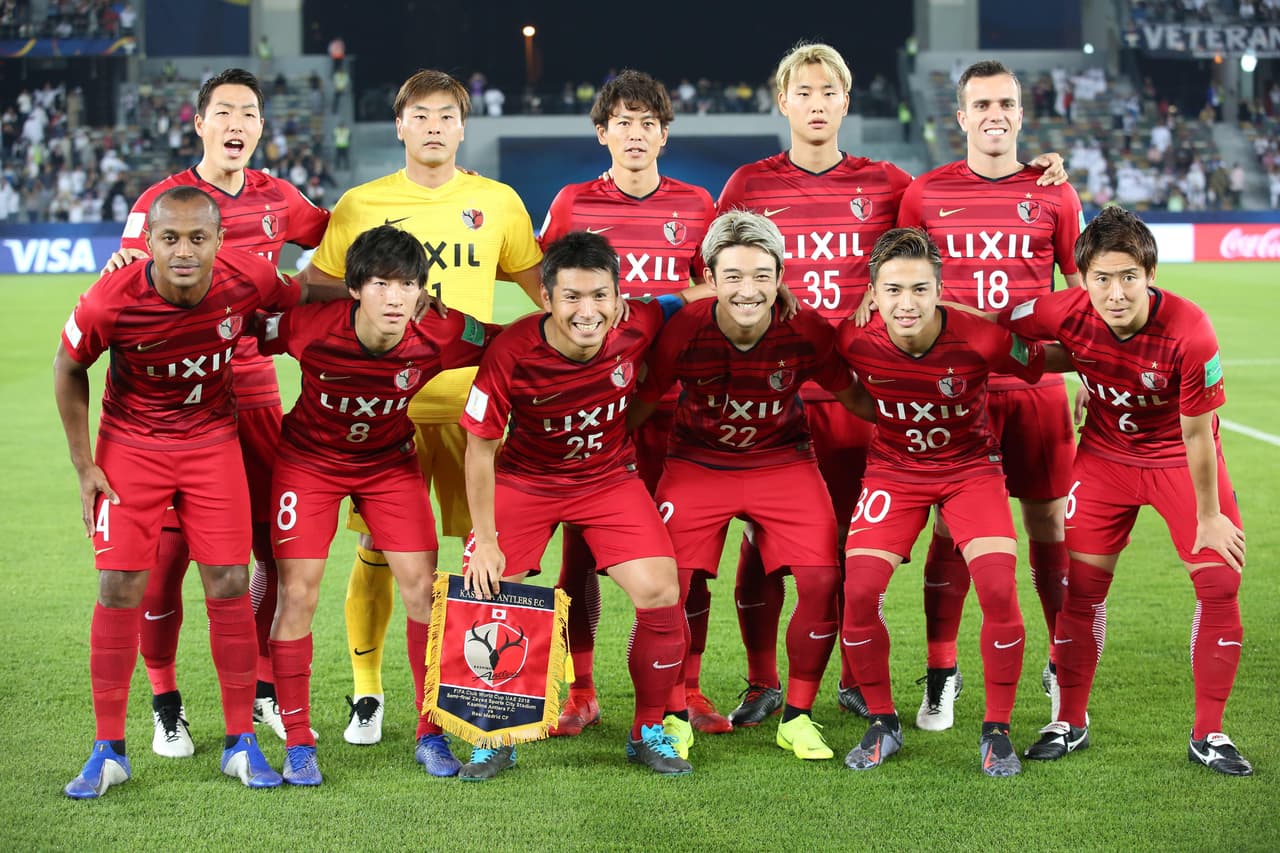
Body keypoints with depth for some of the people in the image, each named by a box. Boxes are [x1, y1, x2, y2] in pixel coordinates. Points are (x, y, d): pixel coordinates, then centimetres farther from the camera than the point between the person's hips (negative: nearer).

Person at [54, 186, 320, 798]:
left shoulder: (247, 279, -22)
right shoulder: (110, 302, -26)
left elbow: (302, 297, 2)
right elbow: (69, 369, -7)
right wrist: (83, 466, -4)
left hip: (212, 442, 2)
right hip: (130, 444, -1)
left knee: (229, 586, -2)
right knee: (119, 588, -5)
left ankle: (241, 743, 11)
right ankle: (109, 751, 8)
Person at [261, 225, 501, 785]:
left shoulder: (439, 337, -27)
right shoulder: (310, 327, -31)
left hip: (390, 461, 2)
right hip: (309, 459, -1)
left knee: (423, 587, -5)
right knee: (297, 594, -7)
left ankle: (431, 734, 10)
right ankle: (297, 744, 6)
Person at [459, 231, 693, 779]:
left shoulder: (639, 327, -22)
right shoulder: (511, 352, -27)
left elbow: (687, 298, 4)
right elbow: (480, 448, -15)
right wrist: (485, 542, -13)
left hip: (610, 478, 1)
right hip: (524, 480, -1)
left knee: (661, 596, -13)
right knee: (482, 596, -12)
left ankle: (648, 732, 10)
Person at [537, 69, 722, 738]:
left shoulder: (695, 206, 9)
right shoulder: (573, 203, 6)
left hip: (673, 395, 1)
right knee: (581, 545, 0)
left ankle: (687, 690, 11)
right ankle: (580, 695, 10)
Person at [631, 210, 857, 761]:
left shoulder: (808, 332, -19)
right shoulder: (682, 331, -22)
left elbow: (851, 395, -1)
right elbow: (639, 405, -7)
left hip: (783, 462, 1)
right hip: (696, 463, -1)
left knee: (823, 581, -13)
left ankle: (797, 716, 7)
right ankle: (674, 717, 11)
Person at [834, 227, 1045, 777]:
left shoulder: (981, 339, -26)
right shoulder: (854, 340, -21)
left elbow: (1042, 364, -6)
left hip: (970, 464, -1)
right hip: (893, 466, 1)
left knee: (998, 587, -19)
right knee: (859, 591, -14)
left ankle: (997, 730, 1)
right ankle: (883, 724, 8)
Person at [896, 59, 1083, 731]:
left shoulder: (1053, 195, 5)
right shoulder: (925, 194, 4)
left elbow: (1082, 292, 10)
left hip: (1037, 387, 1)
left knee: (1050, 525, 5)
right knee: (951, 531, 1)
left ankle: (1065, 671, 19)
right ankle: (940, 679, 12)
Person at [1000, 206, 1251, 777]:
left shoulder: (1189, 332, -32)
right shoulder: (1065, 314, -25)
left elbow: (1197, 434, -21)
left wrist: (1209, 516, -11)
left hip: (1179, 459, -2)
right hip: (1105, 454, 2)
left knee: (1220, 580, -8)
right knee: (1081, 582, 0)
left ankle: (1209, 735, 6)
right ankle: (1070, 722, 17)